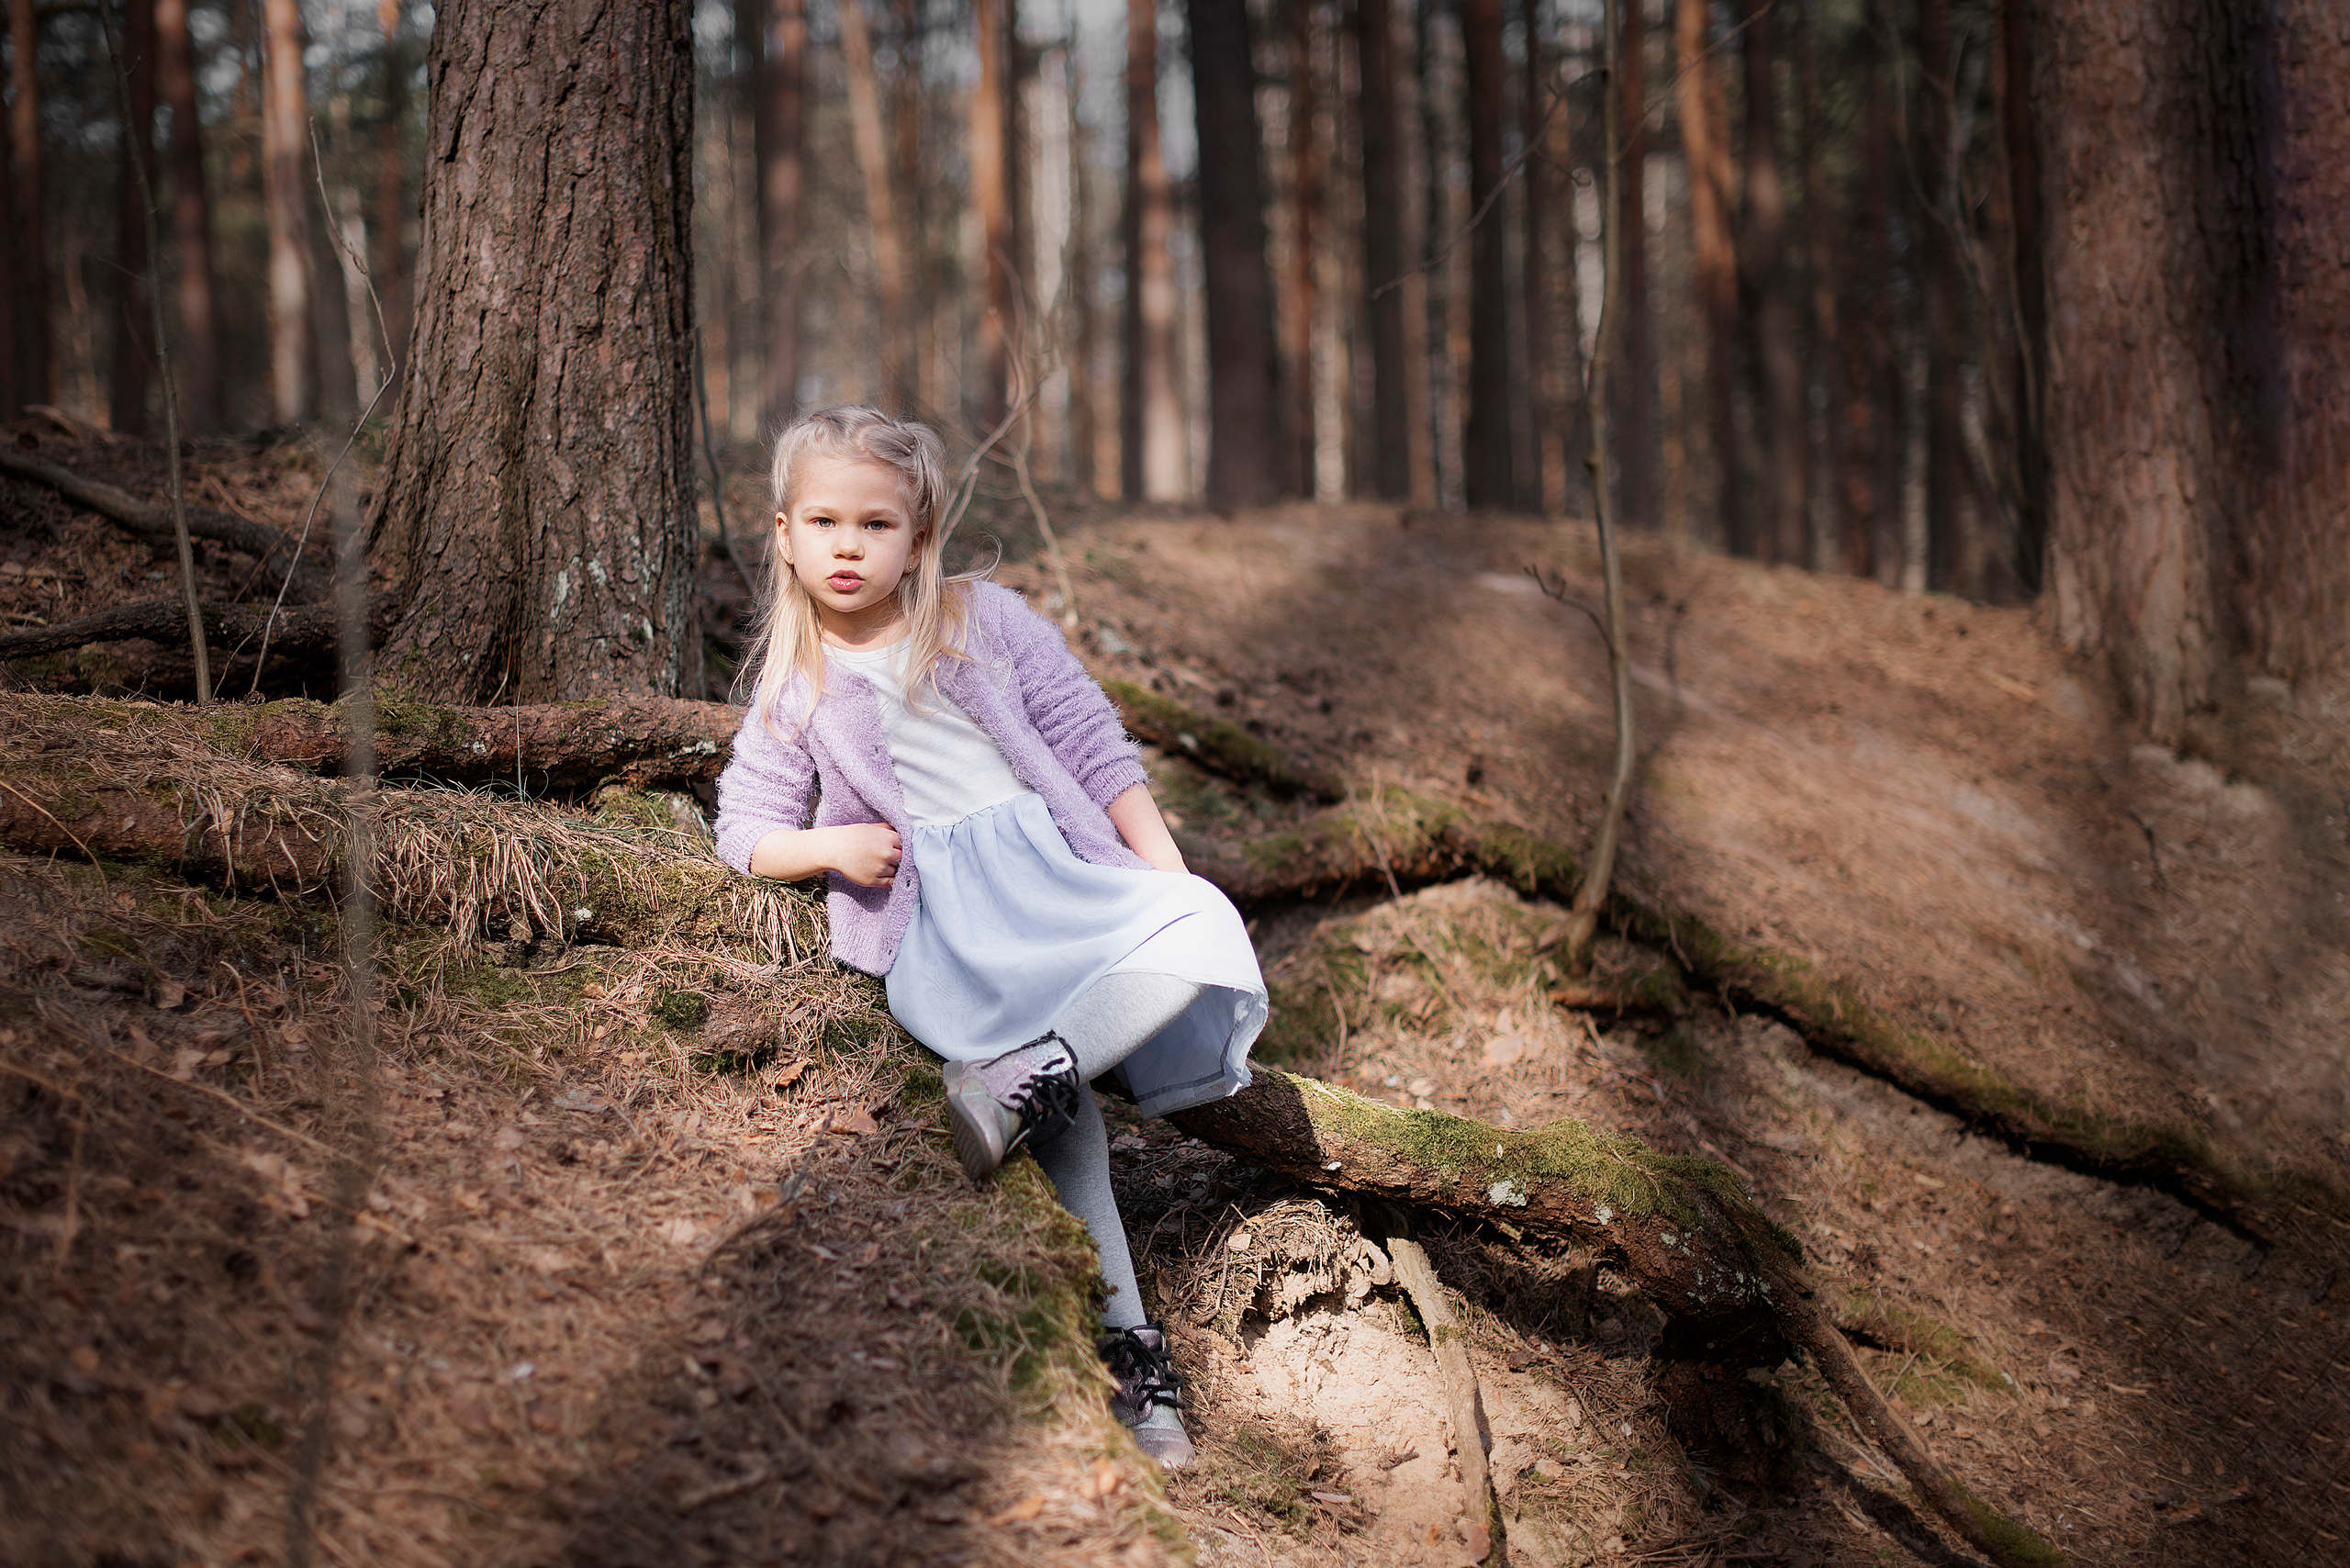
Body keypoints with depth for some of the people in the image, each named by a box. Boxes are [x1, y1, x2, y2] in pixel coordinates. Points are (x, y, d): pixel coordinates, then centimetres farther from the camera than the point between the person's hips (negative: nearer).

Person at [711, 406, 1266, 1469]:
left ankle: (1023, 1078, -33)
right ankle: (1126, 1341, -26)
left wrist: (1164, 869, 3)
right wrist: (828, 846, -9)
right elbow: (745, 830, 12)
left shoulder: (988, 621, 13)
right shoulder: (796, 693, 15)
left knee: (1203, 936, -29)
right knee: (1062, 1097, -27)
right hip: (935, 912, -2)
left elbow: (1093, 746, 13)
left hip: (1055, 864, 2)